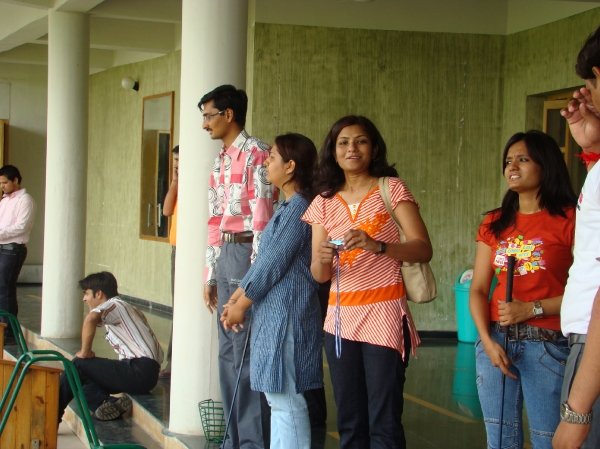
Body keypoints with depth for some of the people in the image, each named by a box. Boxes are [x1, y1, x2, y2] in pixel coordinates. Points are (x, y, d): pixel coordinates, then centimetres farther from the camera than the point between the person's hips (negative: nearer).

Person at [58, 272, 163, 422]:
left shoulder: (112, 305, -3)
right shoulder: (128, 308, 26)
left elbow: (91, 319, -26)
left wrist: (85, 352, -16)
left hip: (139, 372, -9)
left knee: (78, 365, -4)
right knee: (83, 380, 11)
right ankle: (111, 403, -11)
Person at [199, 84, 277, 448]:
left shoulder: (255, 154, -9)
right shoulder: (221, 161, 20)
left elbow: (263, 214, -15)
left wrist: (254, 274, -19)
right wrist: (211, 275, 18)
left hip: (247, 252, -9)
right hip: (225, 255, 9)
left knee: (247, 351, -7)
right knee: (228, 352, 11)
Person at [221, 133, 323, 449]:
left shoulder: (299, 206, -15)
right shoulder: (287, 206, 16)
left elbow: (274, 263, -16)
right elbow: (264, 259, 18)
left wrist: (241, 305, -8)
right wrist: (236, 299, 13)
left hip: (287, 314, -10)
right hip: (272, 314, 10)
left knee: (286, 401, -6)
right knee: (278, 398, 14)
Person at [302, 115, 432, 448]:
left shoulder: (391, 189, -1)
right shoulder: (325, 202, 11)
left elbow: (423, 249, -11)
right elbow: (318, 275, 6)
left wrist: (376, 246, -27)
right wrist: (323, 259, -17)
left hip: (384, 315, -4)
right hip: (340, 317, 4)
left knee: (384, 422, -8)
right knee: (349, 421, 8)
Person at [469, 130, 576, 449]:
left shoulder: (568, 220, -5)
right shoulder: (495, 223, 12)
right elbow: (478, 289, 7)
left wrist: (531, 309, -16)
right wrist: (487, 340, -7)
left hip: (547, 344, -5)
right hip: (496, 341, 5)